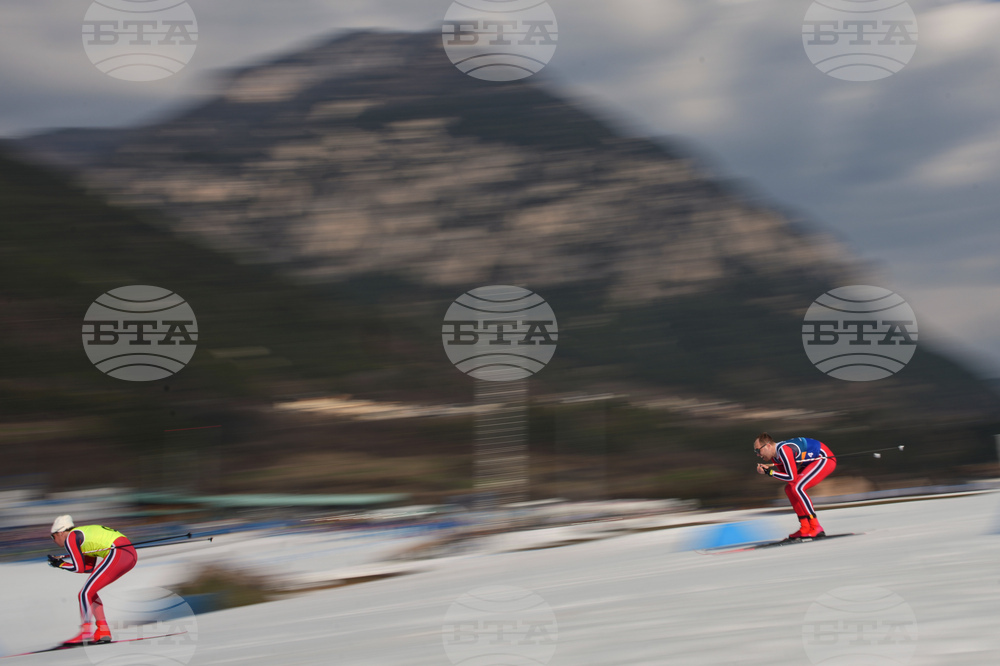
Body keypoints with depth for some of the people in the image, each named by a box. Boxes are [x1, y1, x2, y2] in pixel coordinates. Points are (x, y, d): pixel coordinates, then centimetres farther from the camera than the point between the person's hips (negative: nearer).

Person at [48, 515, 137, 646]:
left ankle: (86, 632, -14)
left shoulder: (70, 538, 2)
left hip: (118, 553, -10)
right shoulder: (83, 534, 28)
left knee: (85, 594, -7)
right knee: (90, 592, 17)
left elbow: (80, 568, -3)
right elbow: (90, 567, 26)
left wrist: (60, 565, 13)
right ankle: (103, 631, 13)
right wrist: (61, 560, 25)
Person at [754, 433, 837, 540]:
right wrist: (768, 468, -4)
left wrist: (769, 472, -18)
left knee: (797, 488, -21)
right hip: (815, 461, 10)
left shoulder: (784, 450, -25)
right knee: (789, 489, 6)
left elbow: (792, 478, -23)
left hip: (826, 458, -10)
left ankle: (816, 528, -19)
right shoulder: (774, 455, 4)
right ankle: (806, 527, 4)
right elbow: (787, 476, 9)